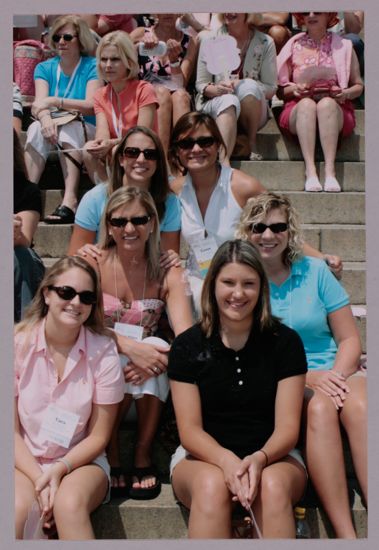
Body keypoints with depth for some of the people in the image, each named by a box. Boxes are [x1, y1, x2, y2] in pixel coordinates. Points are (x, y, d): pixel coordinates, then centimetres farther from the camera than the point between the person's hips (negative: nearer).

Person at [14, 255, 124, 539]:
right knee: (17, 510, -31)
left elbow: (98, 436, -2)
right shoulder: (18, 344, -8)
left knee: (70, 505, -32)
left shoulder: (103, 352, -8)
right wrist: (39, 479, -17)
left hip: (81, 461, 0)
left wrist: (60, 469, -17)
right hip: (24, 461, 0)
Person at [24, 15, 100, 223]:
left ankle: (69, 200, -48)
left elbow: (92, 106, -13)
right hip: (53, 130, 3)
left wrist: (55, 101, -24)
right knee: (36, 128, -30)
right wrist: (45, 117, -31)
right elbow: (39, 104, -6)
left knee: (69, 128, -35)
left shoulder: (92, 66, 0)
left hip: (85, 130, -2)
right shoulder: (44, 68, 10)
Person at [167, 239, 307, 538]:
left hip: (273, 456, 0)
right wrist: (225, 460, -26)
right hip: (203, 458, 0)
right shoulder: (188, 346, -2)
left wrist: (259, 459, -26)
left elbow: (287, 427, -5)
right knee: (211, 485, -35)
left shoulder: (285, 341, -2)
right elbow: (190, 430, -6)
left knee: (273, 485, -35)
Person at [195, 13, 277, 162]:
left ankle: (252, 143, -15)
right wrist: (215, 89, -20)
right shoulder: (210, 40, 4)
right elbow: (200, 84, 4)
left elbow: (271, 89, 0)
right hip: (214, 104, 0)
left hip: (251, 112, 0)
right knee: (228, 101, -35)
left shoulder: (265, 43, 3)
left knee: (249, 86, -32)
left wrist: (242, 85, -18)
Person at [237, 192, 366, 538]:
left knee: (360, 407, -31)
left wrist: (337, 375, -13)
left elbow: (349, 339, 8)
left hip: (334, 372, 2)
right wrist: (307, 377, -14)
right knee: (320, 408, -34)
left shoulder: (314, 271, 9)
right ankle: (346, 536, -33)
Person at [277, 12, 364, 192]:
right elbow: (279, 89, 12)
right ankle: (310, 171, -47)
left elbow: (358, 86, 14)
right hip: (298, 108, 0)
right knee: (307, 103, -35)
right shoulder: (294, 46, 15)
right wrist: (293, 89, -9)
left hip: (335, 108, 0)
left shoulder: (343, 46, 15)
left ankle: (330, 170, -46)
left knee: (326, 103, -35)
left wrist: (345, 93, -7)